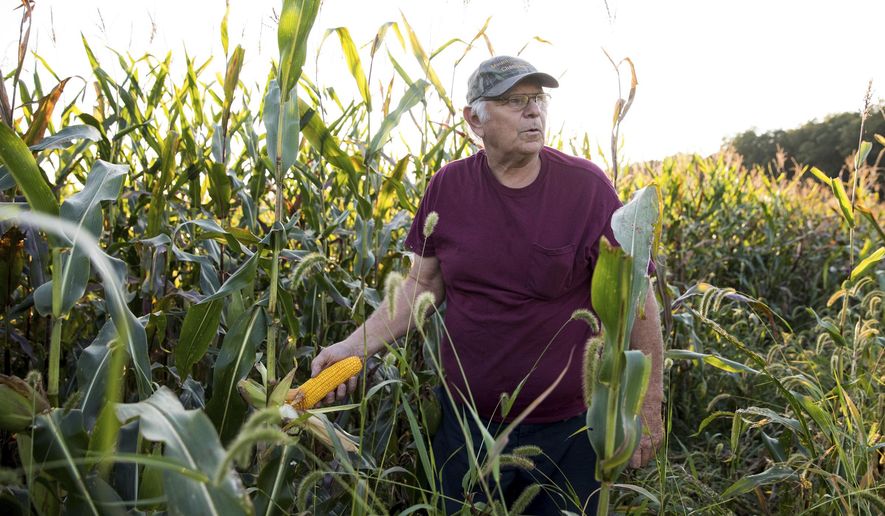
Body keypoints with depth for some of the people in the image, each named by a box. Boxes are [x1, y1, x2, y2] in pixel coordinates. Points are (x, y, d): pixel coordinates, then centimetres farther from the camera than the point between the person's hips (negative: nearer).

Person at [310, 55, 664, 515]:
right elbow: (424, 284, 3)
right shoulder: (446, 188, -5)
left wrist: (650, 402, -8)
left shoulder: (587, 187, -13)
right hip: (465, 421, 3)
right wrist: (355, 345, -9)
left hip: (564, 425, -2)